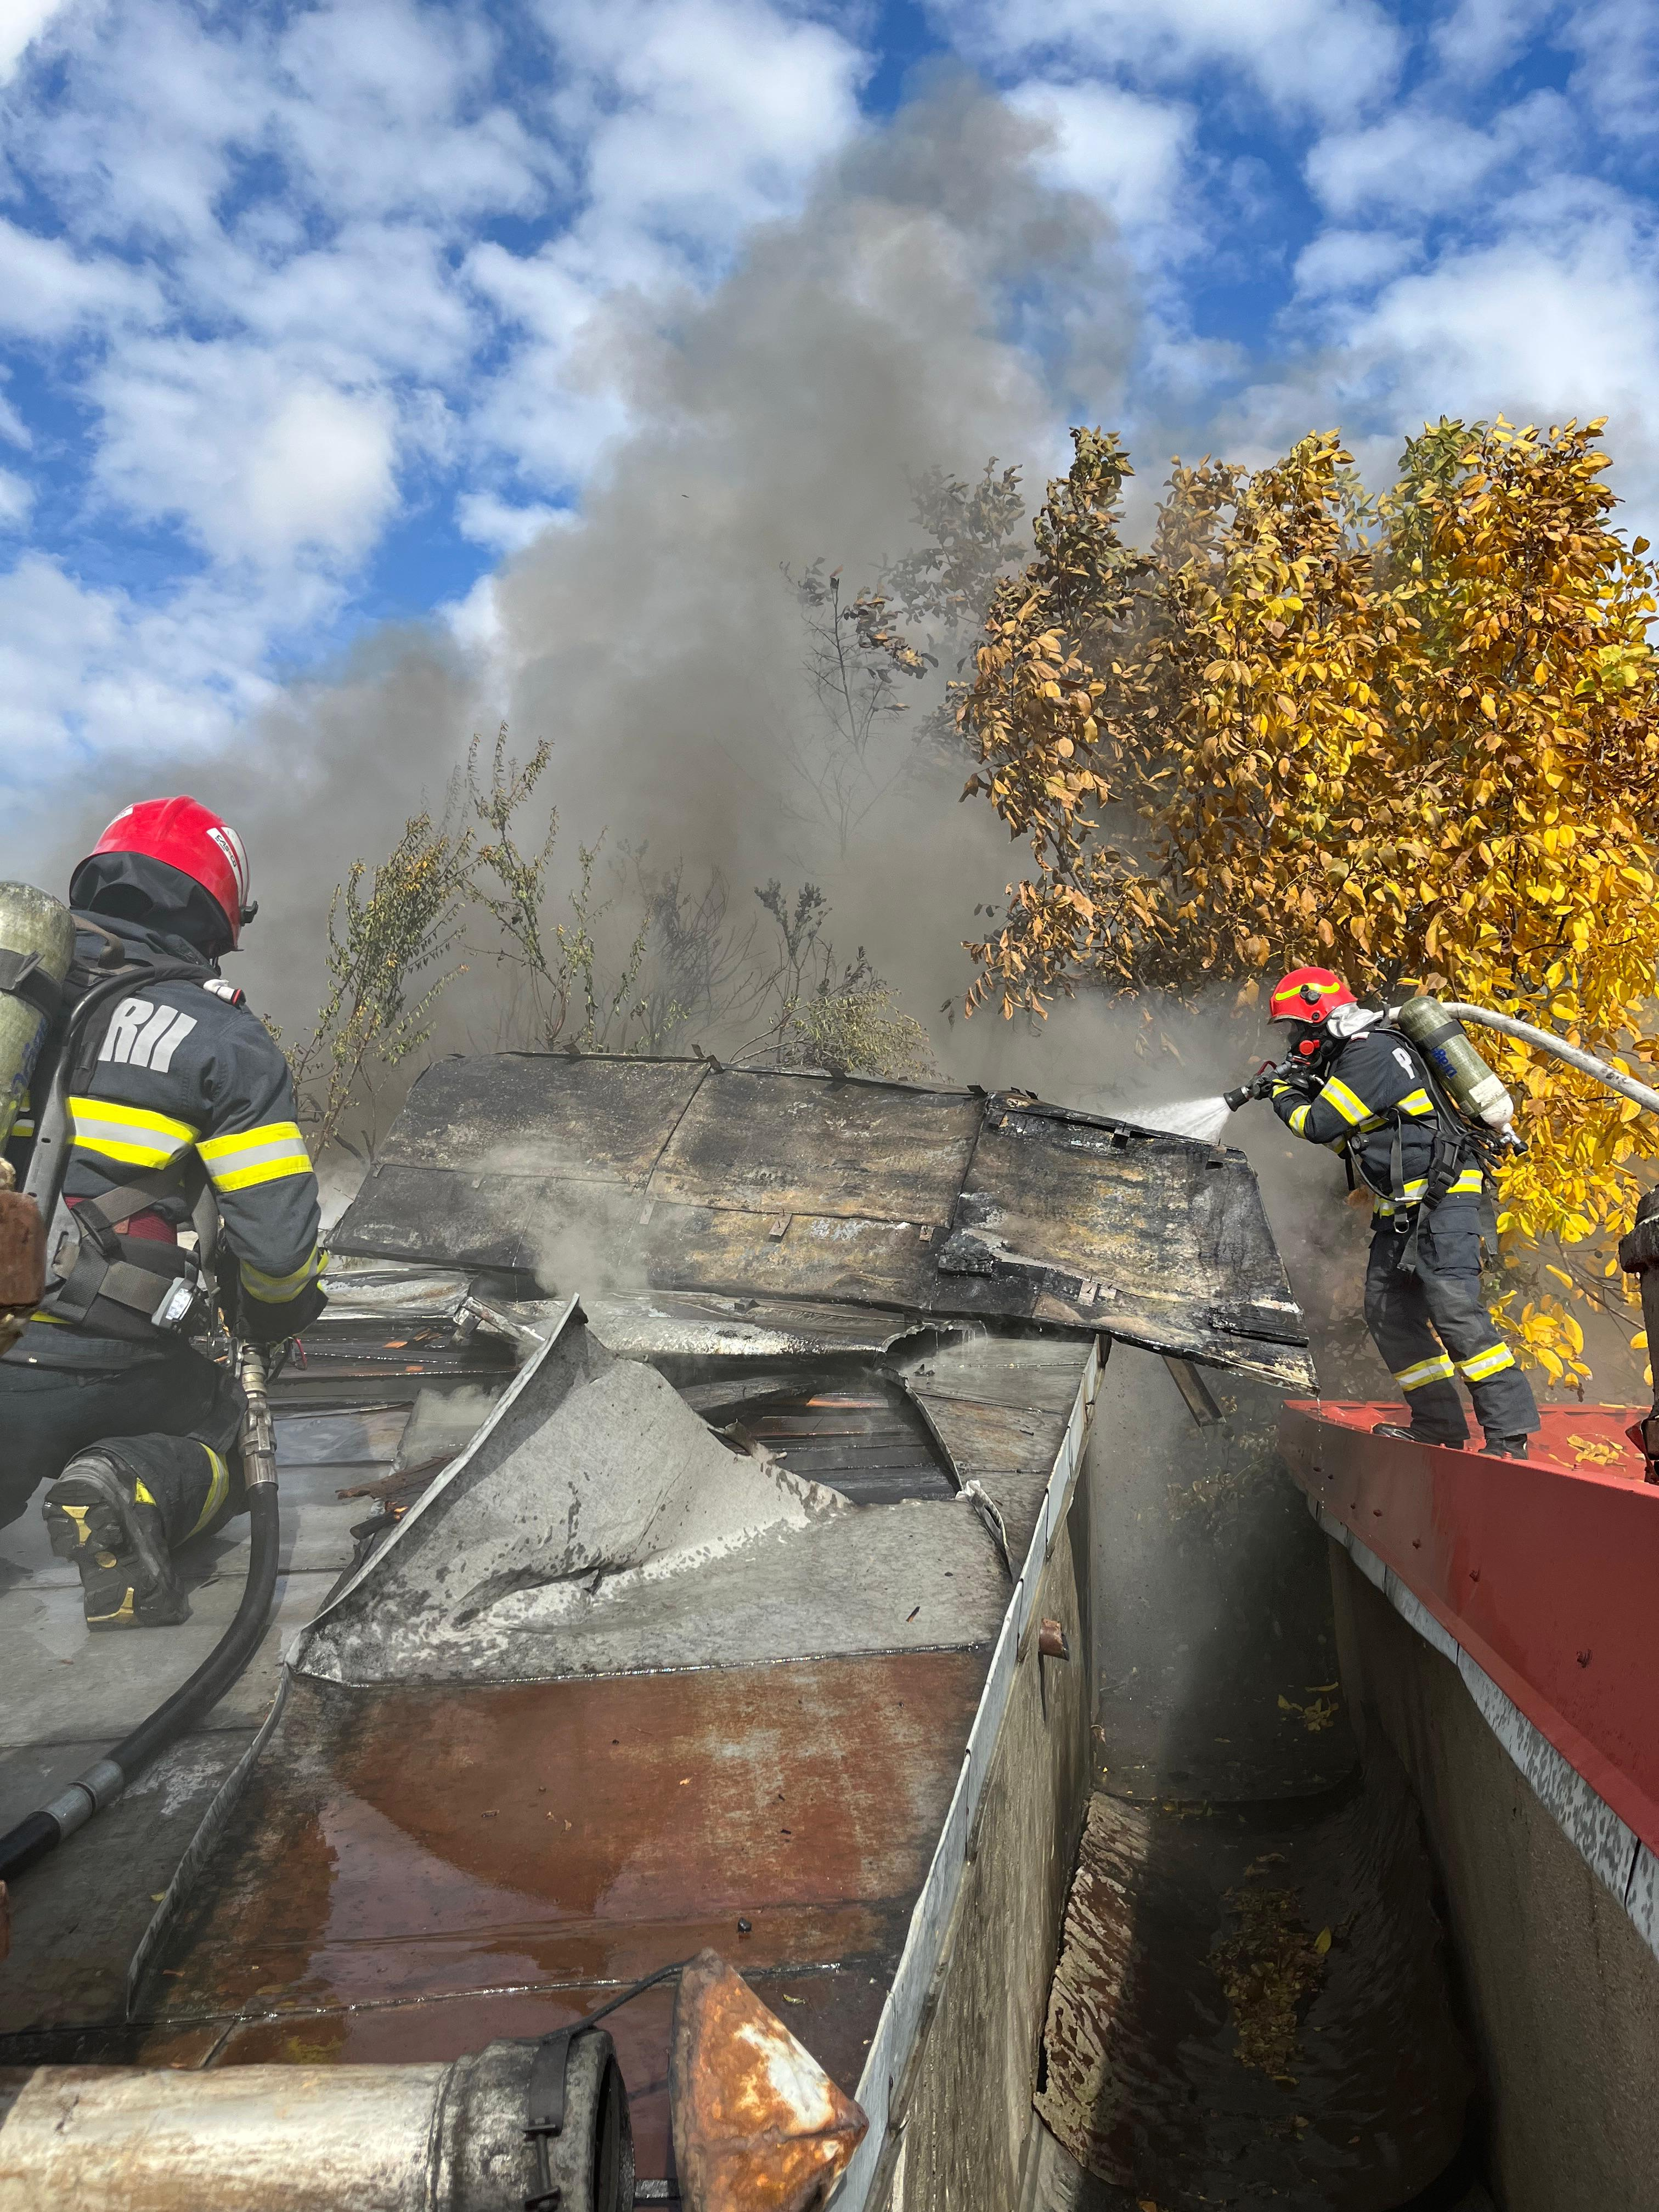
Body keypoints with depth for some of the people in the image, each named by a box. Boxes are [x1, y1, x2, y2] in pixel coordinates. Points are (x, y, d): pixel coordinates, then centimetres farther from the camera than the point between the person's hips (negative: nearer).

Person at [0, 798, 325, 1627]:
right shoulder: (220, 1036, -6)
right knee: (223, 1448, 24)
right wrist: (274, 1317, 14)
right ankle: (135, 1490, -11)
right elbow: (277, 1238, -10)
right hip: (108, 1368, -3)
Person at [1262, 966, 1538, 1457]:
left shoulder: (1370, 1053, -15)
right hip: (1401, 1209, 11)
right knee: (1388, 1312, 7)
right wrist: (1305, 1088, 12)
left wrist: (1285, 1097, 3)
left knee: (1453, 1307, -18)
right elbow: (1349, 1140, 23)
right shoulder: (1347, 1058, 17)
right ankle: (1438, 1424, 13)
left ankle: (1508, 1434, -15)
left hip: (1443, 1199, -11)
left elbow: (1321, 1125, -17)